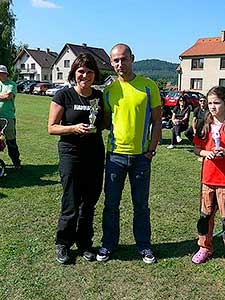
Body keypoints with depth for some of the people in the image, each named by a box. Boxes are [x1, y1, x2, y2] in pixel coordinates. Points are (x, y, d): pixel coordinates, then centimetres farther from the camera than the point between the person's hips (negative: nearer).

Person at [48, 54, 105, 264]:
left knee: (89, 203, 12)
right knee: (71, 206, 1)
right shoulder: (64, 96, -4)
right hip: (71, 154, -4)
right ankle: (63, 244, 24)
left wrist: (96, 125, -2)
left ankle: (84, 244, 30)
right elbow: (52, 128, -5)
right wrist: (75, 128, -20)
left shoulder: (99, 96, 8)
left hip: (95, 154, 4)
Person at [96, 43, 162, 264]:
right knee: (111, 203, 10)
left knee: (141, 204, 11)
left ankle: (144, 245, 28)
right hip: (115, 154, 2)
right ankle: (108, 244, 28)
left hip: (141, 155, -1)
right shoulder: (109, 90, 4)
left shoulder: (148, 86, -2)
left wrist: (152, 148, -6)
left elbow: (157, 120, 0)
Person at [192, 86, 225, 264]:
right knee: (205, 215, 15)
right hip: (208, 178, 5)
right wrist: (206, 152, -11)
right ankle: (205, 248, 31)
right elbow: (197, 149, 9)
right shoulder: (205, 125, 5)